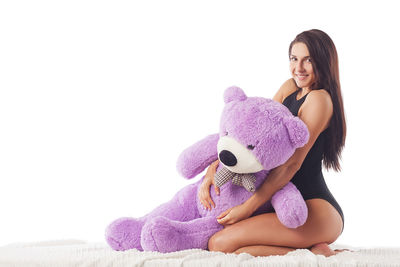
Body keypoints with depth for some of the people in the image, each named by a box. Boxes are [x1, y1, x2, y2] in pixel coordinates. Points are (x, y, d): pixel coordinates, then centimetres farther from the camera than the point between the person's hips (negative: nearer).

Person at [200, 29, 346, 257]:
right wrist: (213, 168, -6)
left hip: (318, 211, -10)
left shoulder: (319, 99, -12)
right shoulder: (290, 88, 14)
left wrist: (248, 208, -17)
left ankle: (315, 255, -13)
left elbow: (292, 163, -16)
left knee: (221, 244, -21)